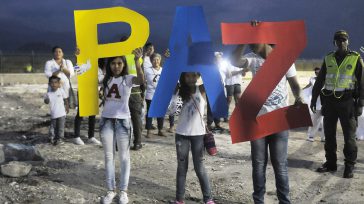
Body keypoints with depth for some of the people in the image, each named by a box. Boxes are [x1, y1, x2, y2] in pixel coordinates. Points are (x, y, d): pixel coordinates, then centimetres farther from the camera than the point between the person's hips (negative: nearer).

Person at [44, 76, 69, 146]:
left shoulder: (61, 91, -4)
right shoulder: (48, 94, -2)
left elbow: (65, 99, 6)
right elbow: (46, 102, -5)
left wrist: (67, 107, 11)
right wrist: (46, 100, -28)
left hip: (61, 113, -2)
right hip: (53, 114, 2)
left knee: (61, 127, 2)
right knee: (53, 127, 10)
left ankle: (59, 138, 13)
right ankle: (52, 138, 23)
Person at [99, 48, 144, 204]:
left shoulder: (128, 79, -6)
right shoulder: (106, 79, 6)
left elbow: (141, 80, -27)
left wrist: (137, 61, -42)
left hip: (122, 121, -4)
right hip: (106, 120, 4)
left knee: (124, 156, 6)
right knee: (108, 156, 9)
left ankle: (123, 191, 16)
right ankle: (111, 190, 19)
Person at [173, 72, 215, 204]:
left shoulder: (202, 90, -2)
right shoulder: (180, 92, 4)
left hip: (198, 134, -2)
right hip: (181, 134, 2)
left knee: (199, 167, 3)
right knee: (181, 166, 9)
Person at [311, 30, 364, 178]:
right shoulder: (328, 59, 8)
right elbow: (320, 80, 13)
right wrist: (314, 98, 10)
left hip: (347, 101, -3)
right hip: (329, 101, 4)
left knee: (349, 136, 2)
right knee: (329, 134, 9)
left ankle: (349, 166, 10)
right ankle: (330, 163, 21)